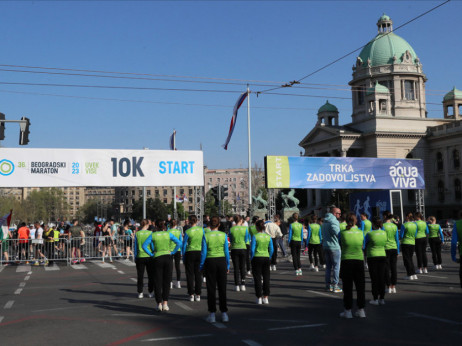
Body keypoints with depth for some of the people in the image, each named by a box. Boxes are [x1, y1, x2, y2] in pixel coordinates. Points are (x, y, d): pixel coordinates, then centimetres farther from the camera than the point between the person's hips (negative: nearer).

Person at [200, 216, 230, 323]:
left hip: (210, 262, -1)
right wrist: (228, 265, 9)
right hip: (221, 261, 1)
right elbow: (226, 251, 0)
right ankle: (224, 313, 11)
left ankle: (212, 314, 7)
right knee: (222, 288, 9)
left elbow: (203, 253, -7)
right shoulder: (223, 235, -2)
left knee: (211, 288, 6)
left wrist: (201, 266, 3)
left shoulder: (206, 236, -7)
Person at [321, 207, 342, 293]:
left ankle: (328, 285, 17)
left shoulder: (324, 222, 15)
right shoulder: (333, 221, -14)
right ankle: (335, 286, -1)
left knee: (328, 266, 14)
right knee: (336, 266, -1)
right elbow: (337, 233, -26)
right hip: (334, 247, -8)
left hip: (325, 246, 8)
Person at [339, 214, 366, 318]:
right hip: (359, 260, 2)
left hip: (346, 260, -2)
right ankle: (361, 310, 16)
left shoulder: (342, 233, -7)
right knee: (360, 286, 11)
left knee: (347, 287, 5)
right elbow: (362, 246, 10)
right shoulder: (360, 232, 0)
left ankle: (348, 311, 9)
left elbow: (340, 246, 3)